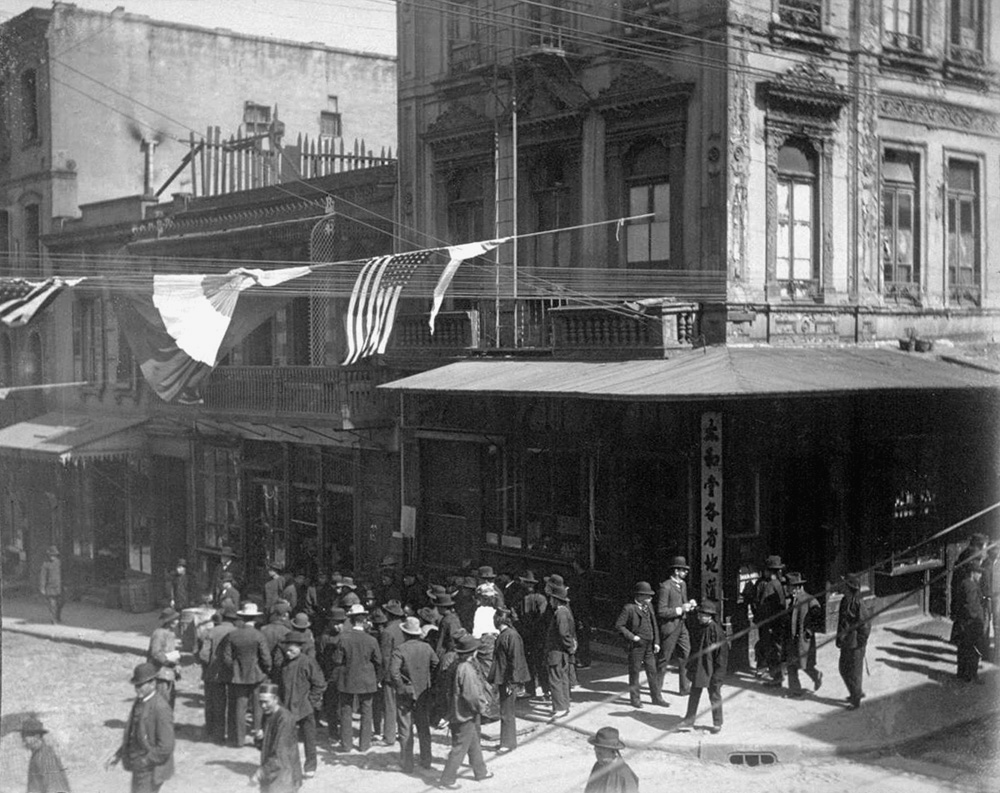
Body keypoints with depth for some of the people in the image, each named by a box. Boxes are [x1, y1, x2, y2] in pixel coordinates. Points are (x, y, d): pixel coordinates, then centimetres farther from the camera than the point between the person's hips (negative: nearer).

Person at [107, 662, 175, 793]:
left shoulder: (161, 709, -23)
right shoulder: (139, 702, 4)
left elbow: (166, 747, -23)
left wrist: (144, 762, -18)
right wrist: (118, 755, 7)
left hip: (151, 771, -9)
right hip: (139, 768, 9)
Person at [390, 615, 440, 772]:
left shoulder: (399, 649, -15)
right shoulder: (426, 647, -2)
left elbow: (393, 672, -23)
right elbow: (436, 665, 0)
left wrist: (401, 687, -12)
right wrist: (429, 681, 9)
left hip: (405, 693, -4)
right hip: (423, 693, 4)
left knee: (405, 730, 6)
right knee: (424, 727, 17)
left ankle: (407, 765, 10)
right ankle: (426, 761, 24)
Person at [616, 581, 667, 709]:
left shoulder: (649, 606, 9)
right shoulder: (629, 608, -12)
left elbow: (654, 625, 15)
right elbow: (618, 625, -12)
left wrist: (656, 642, 8)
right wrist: (632, 636, -16)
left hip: (649, 646, 6)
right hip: (636, 646, -6)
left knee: (652, 672, 9)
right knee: (634, 672, 4)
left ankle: (656, 697, 18)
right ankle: (635, 698, 15)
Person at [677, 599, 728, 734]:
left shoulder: (716, 630, -19)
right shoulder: (697, 628, 2)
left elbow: (722, 652, -16)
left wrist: (718, 673, -16)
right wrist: (690, 667, 14)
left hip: (711, 671, -6)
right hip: (698, 669, 6)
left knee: (715, 696, 9)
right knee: (694, 694, 13)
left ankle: (717, 723, 22)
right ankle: (689, 720, 23)